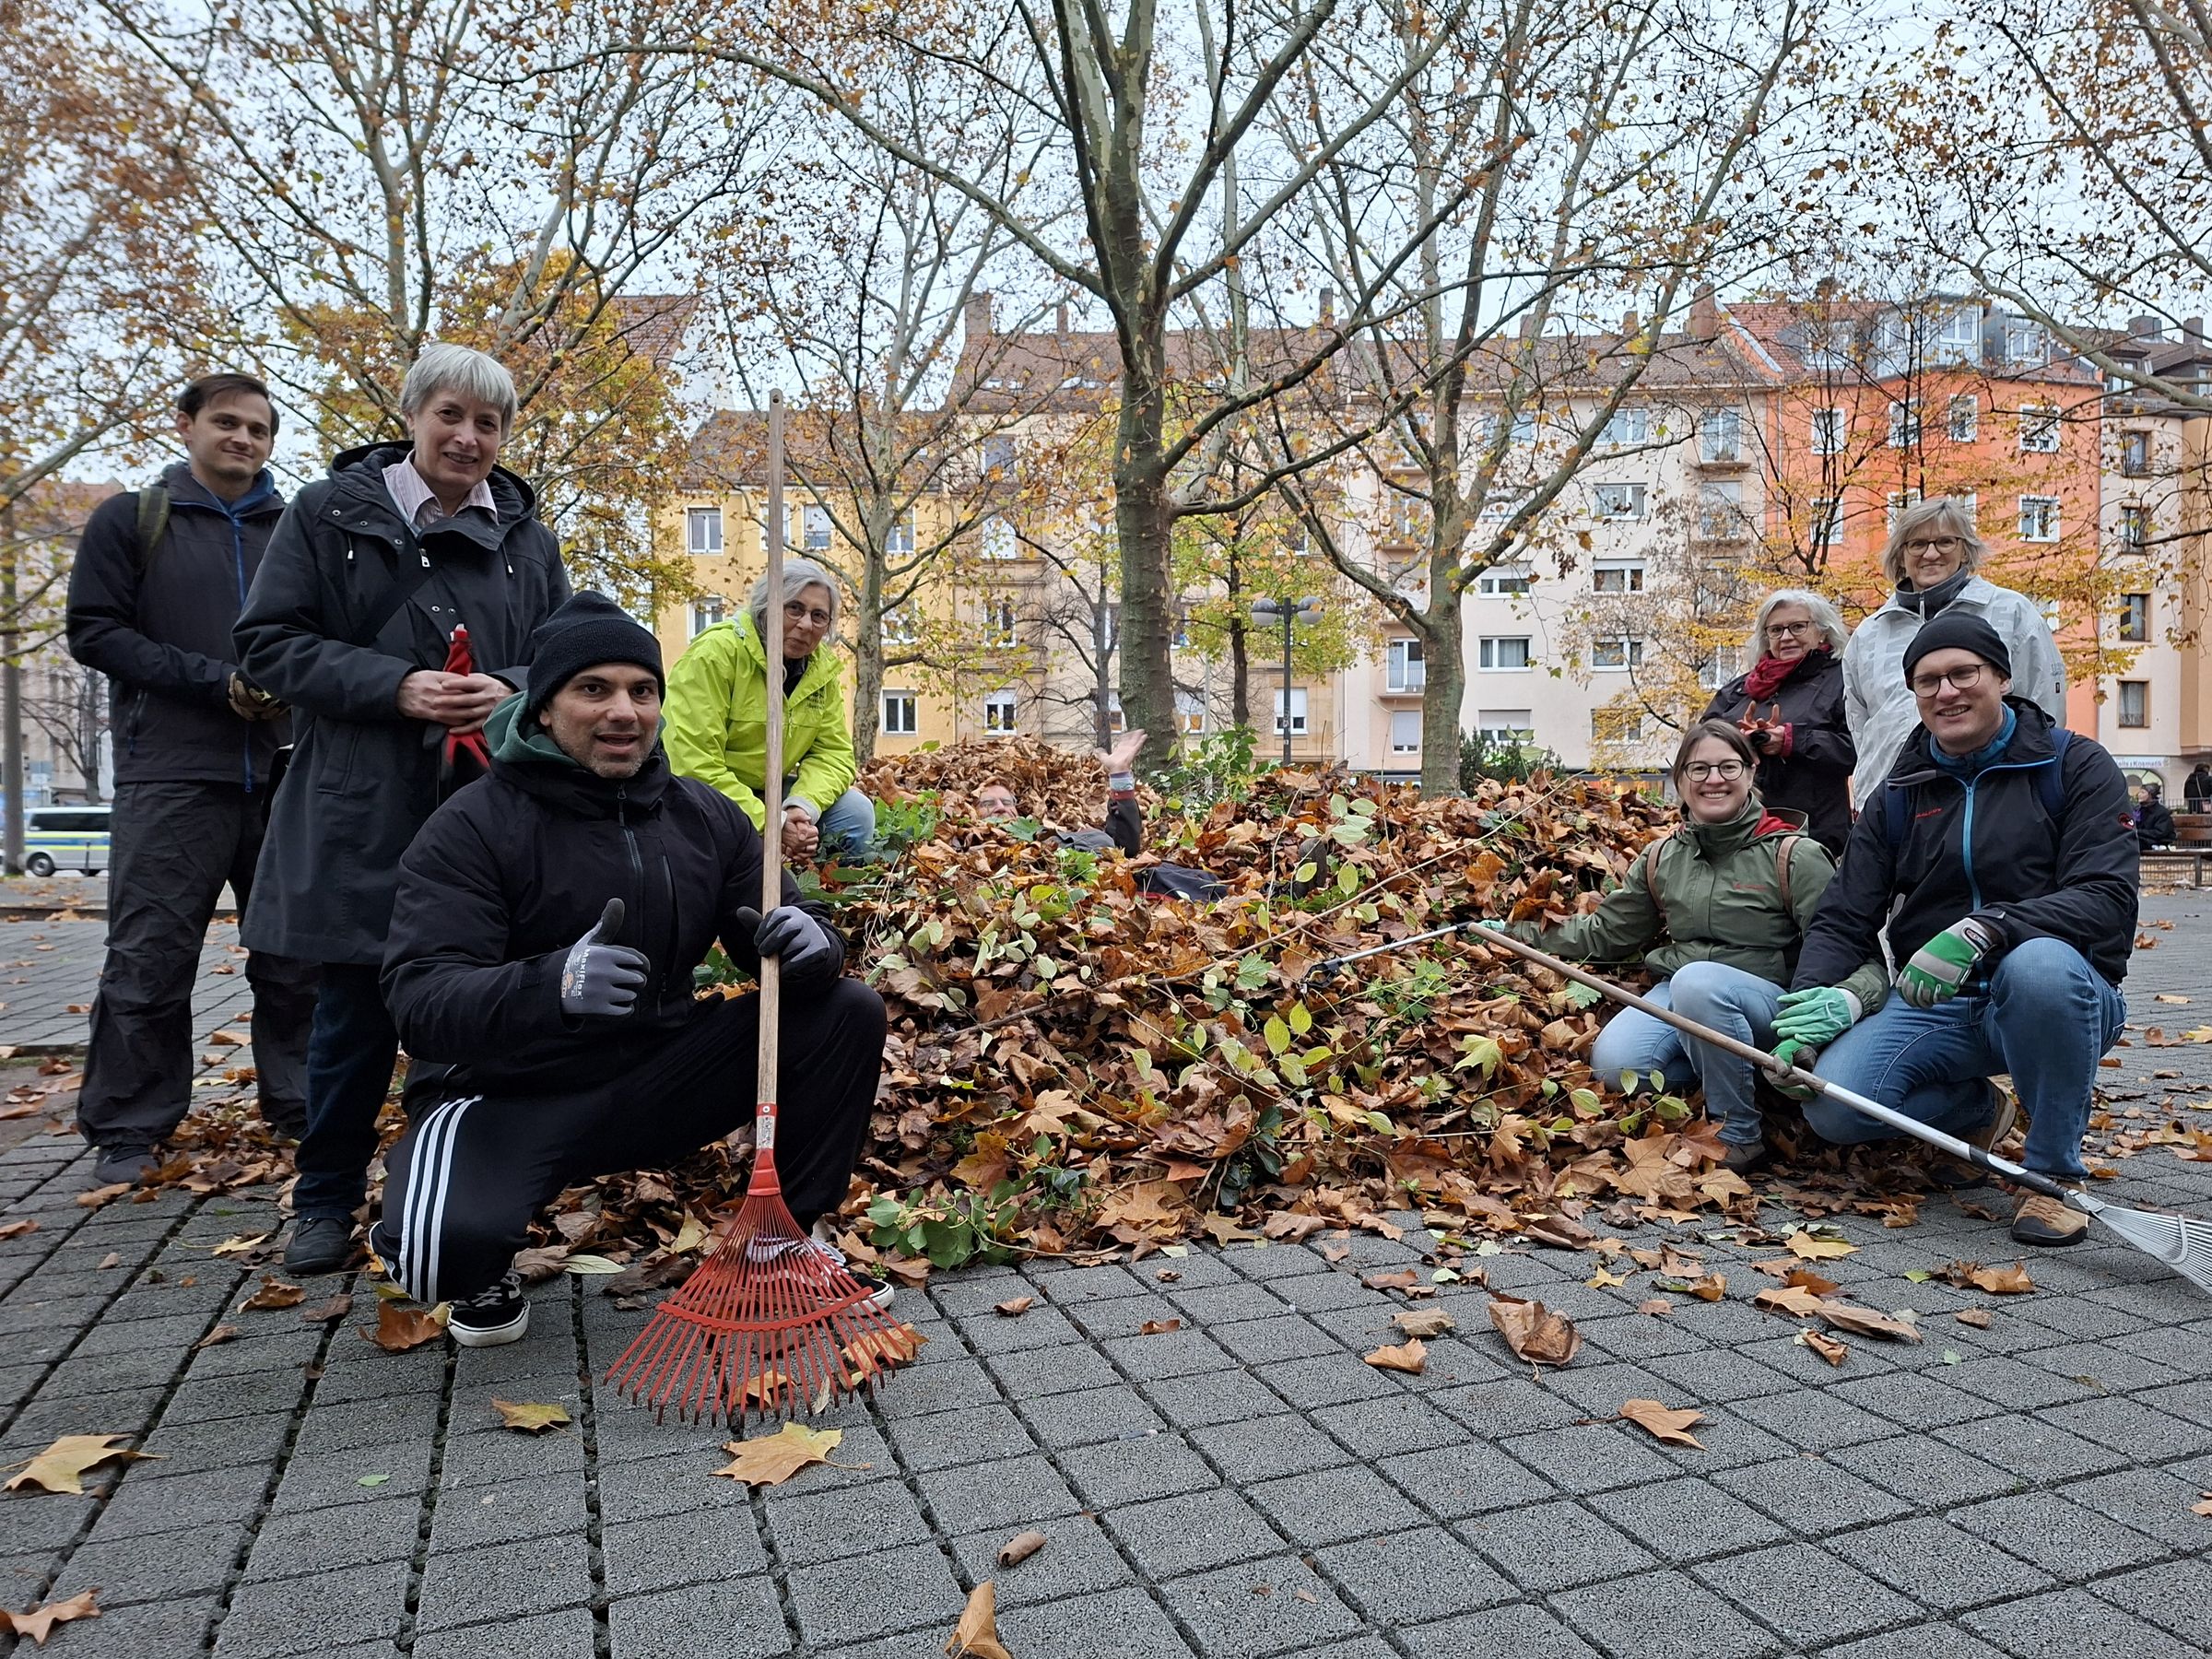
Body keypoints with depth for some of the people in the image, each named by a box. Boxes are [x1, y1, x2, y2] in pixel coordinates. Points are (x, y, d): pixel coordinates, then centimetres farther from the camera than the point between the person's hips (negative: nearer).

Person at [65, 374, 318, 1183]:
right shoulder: (129, 520, 6)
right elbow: (94, 631, -1)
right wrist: (218, 682, -13)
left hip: (284, 774, 3)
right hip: (170, 777, -2)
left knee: (296, 955, 6)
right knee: (149, 962, -1)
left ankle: (300, 1108, 18)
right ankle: (127, 1132, 10)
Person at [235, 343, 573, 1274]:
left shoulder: (527, 538, 9)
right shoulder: (331, 513, 1)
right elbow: (269, 642, -2)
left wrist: (512, 692, -11)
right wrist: (397, 687, -16)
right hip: (361, 813, -2)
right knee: (356, 1009, 6)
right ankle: (327, 1201, 24)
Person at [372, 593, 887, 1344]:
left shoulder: (706, 817, 1)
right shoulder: (472, 828, -13)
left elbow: (787, 932, 2)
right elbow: (421, 1002, -23)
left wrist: (811, 943, -25)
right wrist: (550, 985, -44)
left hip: (666, 1077, 4)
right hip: (520, 1098, -4)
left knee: (848, 1013, -12)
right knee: (446, 1242, -34)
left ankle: (790, 1235, 7)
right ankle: (483, 1272, 7)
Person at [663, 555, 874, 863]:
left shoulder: (823, 668, 0)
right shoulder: (715, 653, -21)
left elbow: (833, 753, -2)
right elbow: (695, 766, -26)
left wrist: (803, 807, -24)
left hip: (766, 795, 6)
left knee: (856, 812, -13)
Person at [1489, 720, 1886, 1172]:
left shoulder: (1793, 855, -6)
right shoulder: (1662, 857, 8)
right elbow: (1607, 931, 16)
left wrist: (1848, 999, -34)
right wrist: (1516, 932, 8)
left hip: (1767, 997, -3)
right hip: (1676, 994, 4)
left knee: (1697, 980, -38)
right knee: (1613, 1062, -26)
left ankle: (1740, 1135, -20)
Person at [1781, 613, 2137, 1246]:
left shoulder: (2075, 767, 0)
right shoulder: (1898, 797, 11)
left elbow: (2108, 899, -15)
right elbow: (1843, 921, 5)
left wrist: (1985, 929, -33)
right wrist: (1809, 1001, -15)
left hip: (2060, 1001, -3)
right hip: (1934, 1006, 3)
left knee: (2041, 963, -40)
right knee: (1834, 1103, -23)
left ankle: (2052, 1172, -16)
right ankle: (1977, 1111, 12)